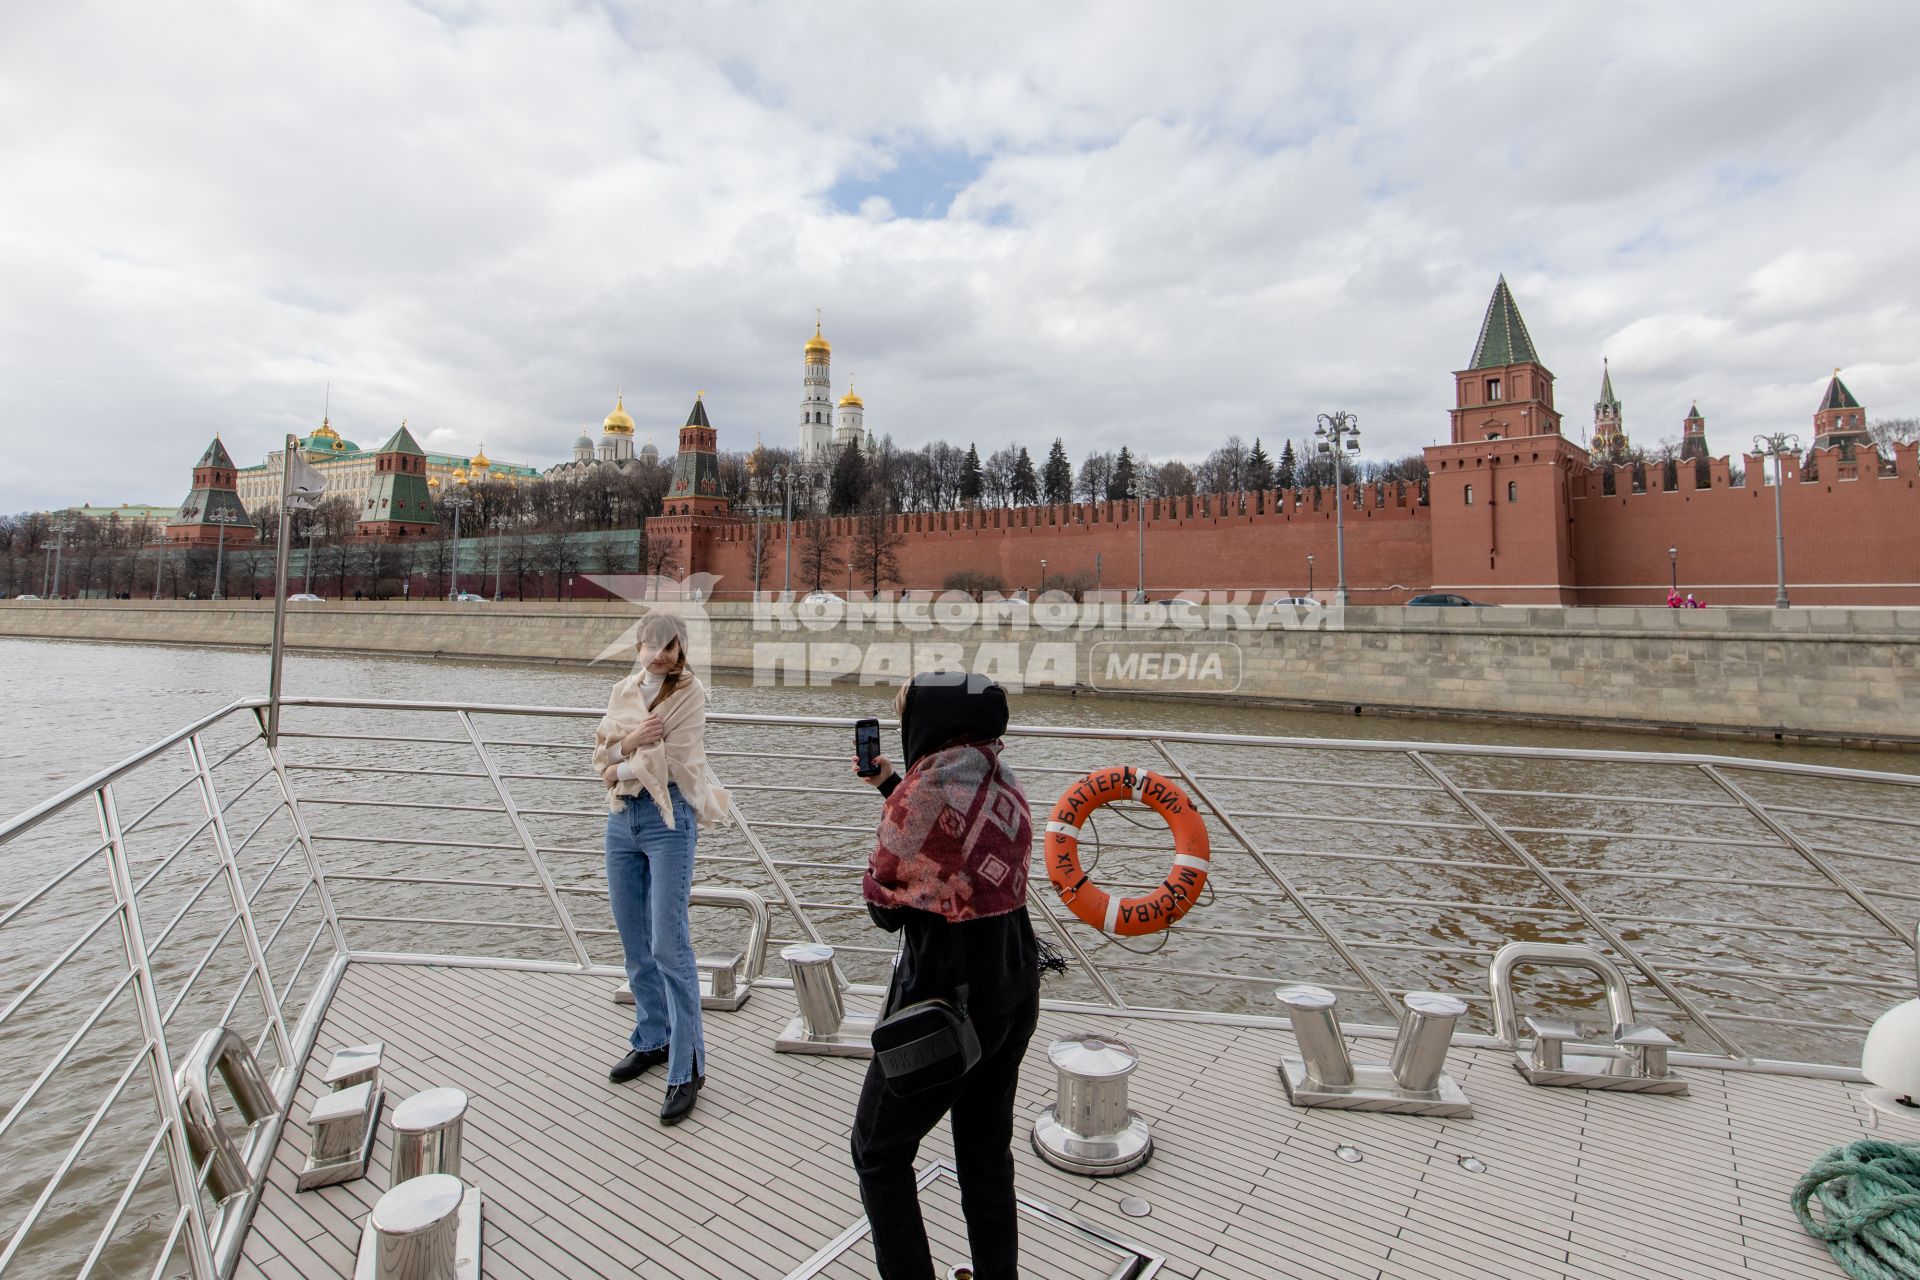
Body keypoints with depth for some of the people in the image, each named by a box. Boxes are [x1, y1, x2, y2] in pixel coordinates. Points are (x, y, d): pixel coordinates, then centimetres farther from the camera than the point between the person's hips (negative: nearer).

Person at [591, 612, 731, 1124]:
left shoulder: (689, 692, -5)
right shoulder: (623, 691, 12)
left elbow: (675, 761, -13)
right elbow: (602, 757, 5)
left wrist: (623, 757, -5)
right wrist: (633, 741, -13)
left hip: (668, 818, -6)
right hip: (621, 818, 6)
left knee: (669, 945, -8)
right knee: (635, 944, 15)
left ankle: (687, 1068, 2)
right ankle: (652, 1040, 32)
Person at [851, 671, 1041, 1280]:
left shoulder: (927, 789, -22)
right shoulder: (999, 778, 0)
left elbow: (883, 903, -11)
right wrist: (890, 785, 19)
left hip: (944, 996, -7)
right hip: (1015, 989, 8)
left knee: (879, 1152, 16)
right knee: (988, 1152, 24)